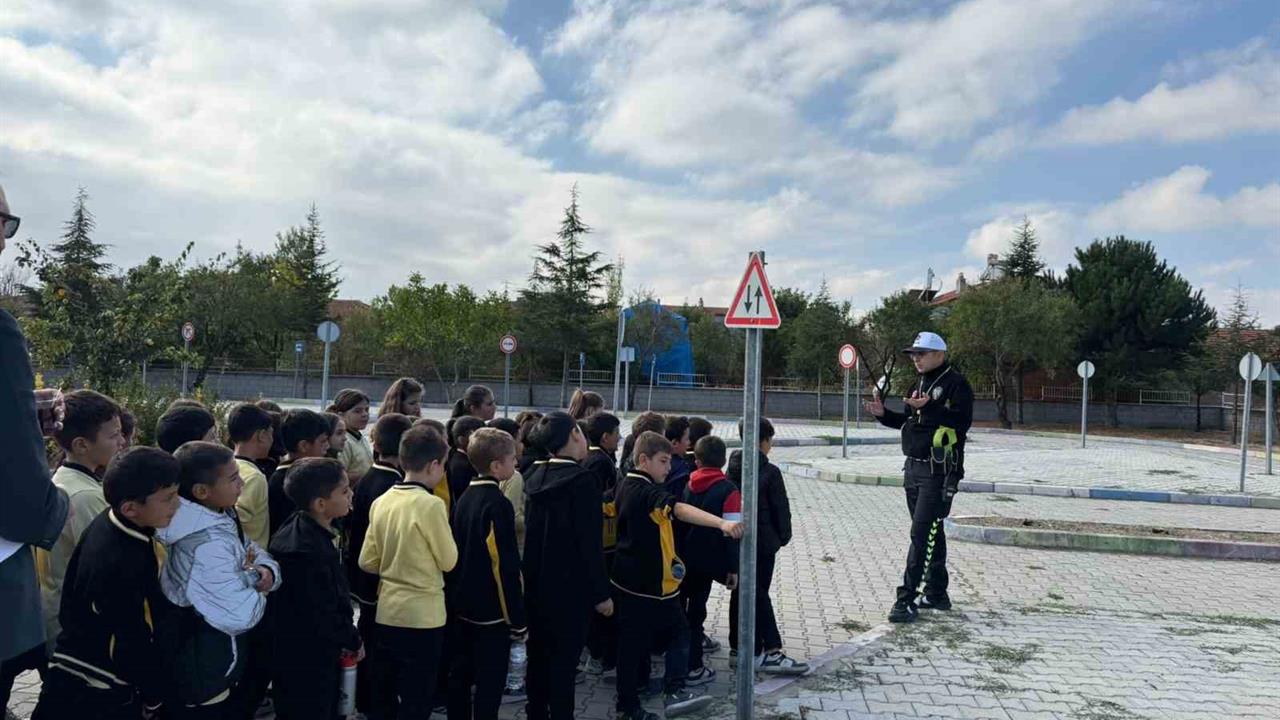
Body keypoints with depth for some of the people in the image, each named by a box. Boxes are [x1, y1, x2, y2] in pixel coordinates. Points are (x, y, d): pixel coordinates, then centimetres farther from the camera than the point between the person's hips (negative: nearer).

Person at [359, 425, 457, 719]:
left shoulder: (381, 502, 1)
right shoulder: (431, 505, -18)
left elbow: (367, 561, 5)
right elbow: (449, 560, -9)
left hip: (387, 612, 6)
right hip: (422, 615, -6)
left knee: (384, 696, 19)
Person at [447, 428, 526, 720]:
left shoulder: (465, 497, 5)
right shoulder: (497, 504, -19)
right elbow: (507, 566, -20)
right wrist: (518, 618, -14)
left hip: (463, 604, 8)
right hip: (493, 609, -8)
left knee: (460, 674, 17)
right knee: (490, 682, 1)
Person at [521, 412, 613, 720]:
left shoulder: (534, 476, 5)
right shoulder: (580, 480, -17)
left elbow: (532, 530, 11)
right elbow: (589, 544, -18)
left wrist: (533, 574, 18)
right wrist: (601, 592, -12)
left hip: (536, 583, 7)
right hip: (570, 587, -7)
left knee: (539, 655, 16)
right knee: (564, 659, 1)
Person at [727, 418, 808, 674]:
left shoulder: (733, 468, 3)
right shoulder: (769, 471, -15)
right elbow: (781, 508, -10)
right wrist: (783, 536, 3)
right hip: (762, 542, -6)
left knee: (739, 591, 15)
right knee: (759, 594, -4)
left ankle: (739, 643, 24)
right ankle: (769, 652, -3)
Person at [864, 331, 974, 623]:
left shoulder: (956, 384, -9)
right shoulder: (921, 383, 17)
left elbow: (961, 422, -22)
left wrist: (928, 407, -30)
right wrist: (884, 413, 6)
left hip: (940, 471, -9)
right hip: (914, 468, 9)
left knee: (922, 533, -11)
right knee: (930, 532, 15)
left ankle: (907, 599, -9)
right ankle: (936, 593, 26)